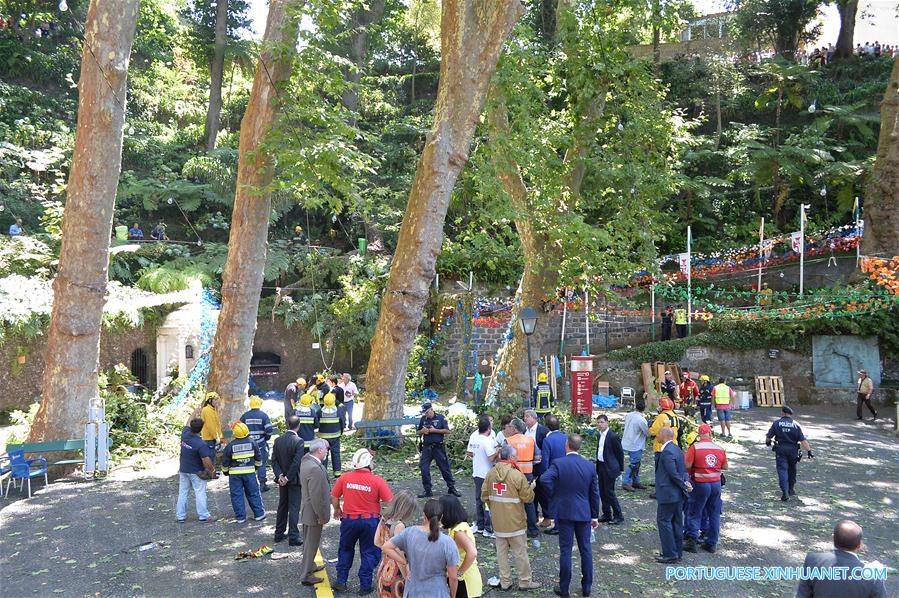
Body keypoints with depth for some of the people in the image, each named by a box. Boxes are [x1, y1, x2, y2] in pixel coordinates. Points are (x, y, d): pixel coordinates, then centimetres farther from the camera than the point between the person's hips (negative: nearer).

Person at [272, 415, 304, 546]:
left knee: (282, 506, 18)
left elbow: (274, 460, -3)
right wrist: (288, 478, -14)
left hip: (282, 479, 5)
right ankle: (293, 537, 4)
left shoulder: (278, 440, -1)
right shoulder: (298, 441, -18)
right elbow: (296, 462, -22)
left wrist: (280, 475, -8)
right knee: (294, 508, 2)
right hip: (294, 479, -5)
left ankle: (279, 534, 26)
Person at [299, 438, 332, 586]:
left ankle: (309, 566, 43)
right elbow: (317, 496, -28)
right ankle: (306, 576, 18)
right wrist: (322, 516, -18)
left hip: (306, 510, 10)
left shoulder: (306, 460, 0)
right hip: (313, 513, -10)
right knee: (311, 544, 6)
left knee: (309, 542, 25)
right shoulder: (315, 469, -32)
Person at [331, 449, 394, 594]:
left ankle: (341, 581, 26)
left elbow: (334, 497, 2)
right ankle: (365, 585, 17)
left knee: (345, 550, 21)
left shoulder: (344, 478, -9)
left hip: (348, 520, 2)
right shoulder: (377, 481, -15)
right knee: (369, 552, 12)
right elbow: (390, 501, -13)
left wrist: (337, 510, 20)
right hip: (370, 521, -2)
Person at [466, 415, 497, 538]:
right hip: (487, 475, -8)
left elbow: (470, 454, 10)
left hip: (476, 473, 8)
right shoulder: (487, 441, -21)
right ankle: (488, 529, 5)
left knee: (479, 500, 16)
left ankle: (480, 526, 26)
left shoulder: (473, 437, 2)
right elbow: (492, 458, -25)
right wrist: (498, 452, -9)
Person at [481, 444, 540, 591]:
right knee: (520, 552, 8)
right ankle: (525, 582, 19)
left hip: (497, 520, 5)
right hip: (515, 521, -5)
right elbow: (527, 497, -12)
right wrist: (531, 488, 8)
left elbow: (484, 496, 4)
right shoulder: (517, 475, -18)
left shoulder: (491, 473, -2)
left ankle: (505, 582, 22)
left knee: (502, 551, 13)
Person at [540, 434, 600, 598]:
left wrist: (553, 495, -9)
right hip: (584, 513, 3)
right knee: (586, 550, 13)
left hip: (564, 512, -3)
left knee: (565, 550, 5)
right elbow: (595, 493, 4)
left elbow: (545, 479, -28)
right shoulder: (590, 466, -1)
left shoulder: (558, 463, -12)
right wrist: (595, 516, 13)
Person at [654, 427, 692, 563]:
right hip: (678, 495, 10)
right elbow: (684, 470, 12)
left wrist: (684, 486, -11)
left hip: (668, 494, -10)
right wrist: (686, 482, -4)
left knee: (664, 521, -2)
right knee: (676, 522, 14)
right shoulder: (677, 449, 11)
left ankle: (670, 554, 0)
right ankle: (678, 553, 21)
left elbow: (674, 474, -22)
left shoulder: (667, 452, -20)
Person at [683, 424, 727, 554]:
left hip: (700, 483, -3)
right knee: (714, 514, 14)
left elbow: (687, 465, -16)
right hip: (716, 483, 4)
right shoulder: (720, 449, 0)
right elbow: (725, 467, 8)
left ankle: (692, 541, 5)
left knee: (694, 513, 7)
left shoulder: (695, 447, -12)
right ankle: (712, 543, 19)